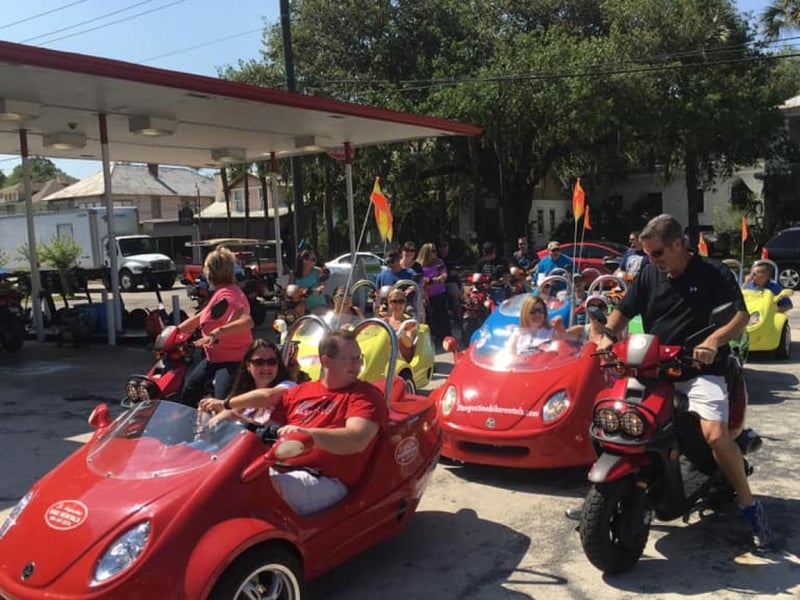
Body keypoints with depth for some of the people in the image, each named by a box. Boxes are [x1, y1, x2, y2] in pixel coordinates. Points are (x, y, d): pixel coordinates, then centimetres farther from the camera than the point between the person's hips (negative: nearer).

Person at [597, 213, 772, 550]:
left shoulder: (714, 274, -2)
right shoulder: (649, 275, 10)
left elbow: (741, 315, -8)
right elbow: (623, 311, 12)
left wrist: (714, 341, -26)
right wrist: (607, 337, -8)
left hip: (701, 370, -4)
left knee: (716, 436, -25)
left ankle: (749, 505, -4)